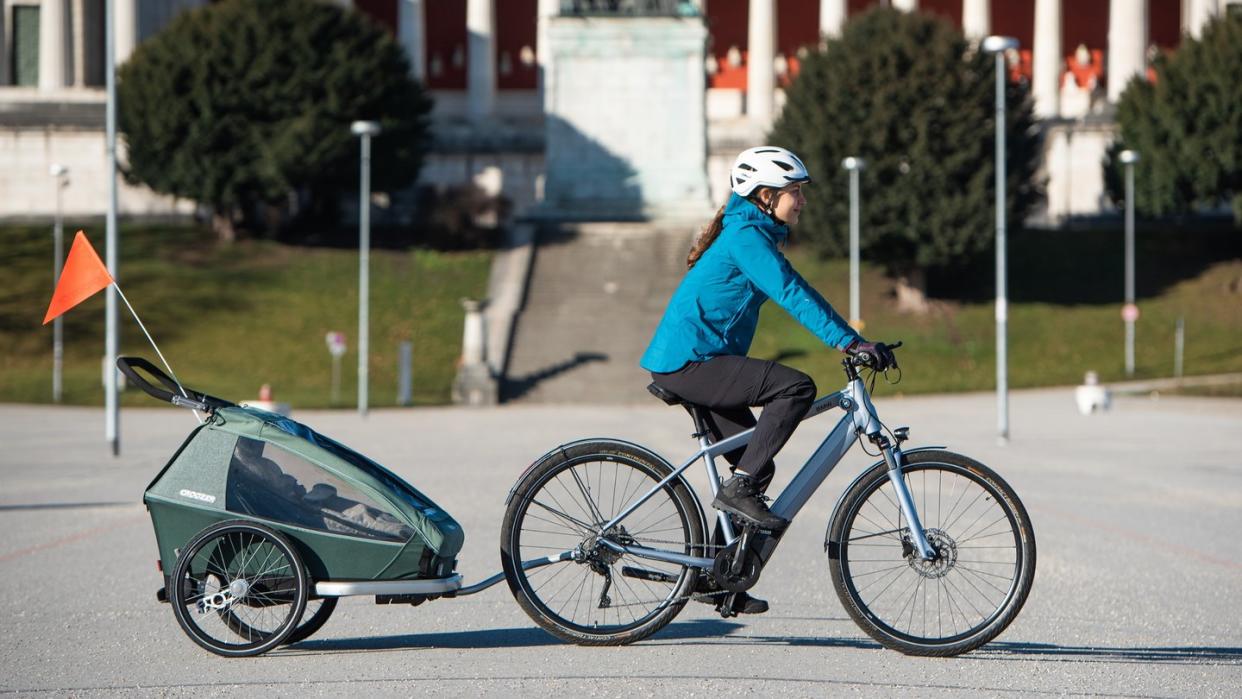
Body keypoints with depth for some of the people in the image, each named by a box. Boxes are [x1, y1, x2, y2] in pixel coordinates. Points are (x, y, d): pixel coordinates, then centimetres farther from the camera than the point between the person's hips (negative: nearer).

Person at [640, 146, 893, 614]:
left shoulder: (757, 236, 19)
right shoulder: (746, 235, -13)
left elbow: (797, 292, 20)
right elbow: (789, 293, -24)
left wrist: (854, 340, 12)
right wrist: (846, 341, -28)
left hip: (693, 363, 11)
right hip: (688, 362, -11)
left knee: (756, 466, 11)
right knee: (797, 387, -22)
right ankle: (738, 488, -19)